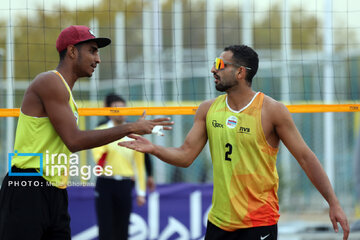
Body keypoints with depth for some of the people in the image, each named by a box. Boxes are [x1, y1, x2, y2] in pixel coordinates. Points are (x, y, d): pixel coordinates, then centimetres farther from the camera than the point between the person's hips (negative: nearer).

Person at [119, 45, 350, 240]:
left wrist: (333, 203, -9)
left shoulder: (272, 111, -8)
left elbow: (305, 156, -5)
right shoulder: (208, 110, 7)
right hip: (219, 220, 5)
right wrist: (153, 149, -13)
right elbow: (186, 156, 6)